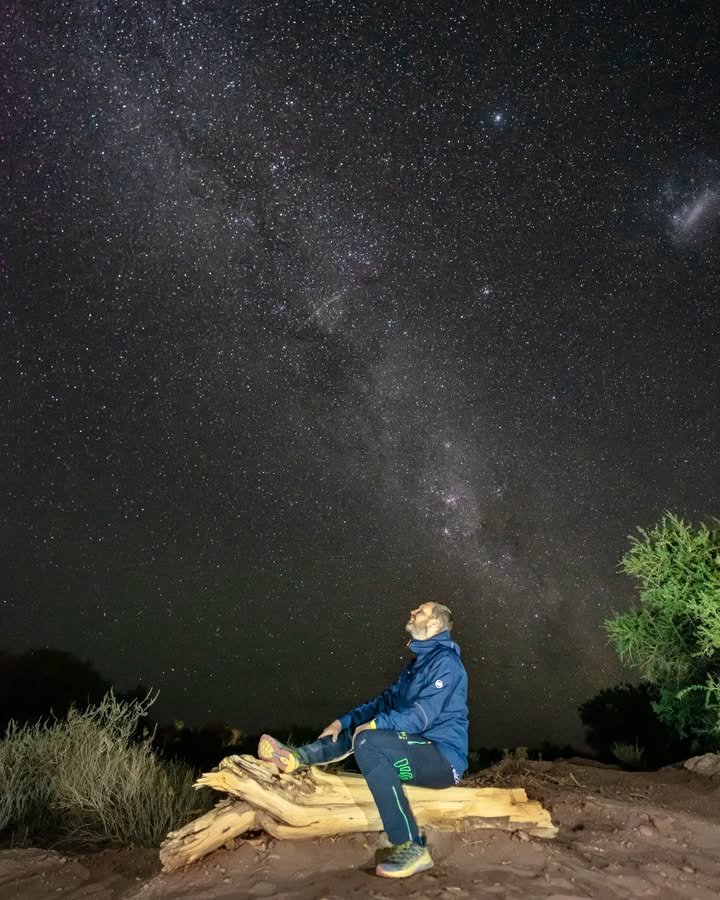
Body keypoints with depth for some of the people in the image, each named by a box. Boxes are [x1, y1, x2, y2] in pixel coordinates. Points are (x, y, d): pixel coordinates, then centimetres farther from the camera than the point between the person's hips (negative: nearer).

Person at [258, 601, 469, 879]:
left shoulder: (444, 661, -15)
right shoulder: (420, 661, 16)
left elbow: (422, 716, -24)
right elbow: (387, 700, 16)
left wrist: (374, 725, -14)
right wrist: (343, 721, 5)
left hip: (444, 759, -10)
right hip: (421, 750, 10)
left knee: (366, 741, -29)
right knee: (354, 729, 15)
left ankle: (411, 848, -25)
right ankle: (298, 757, -1)